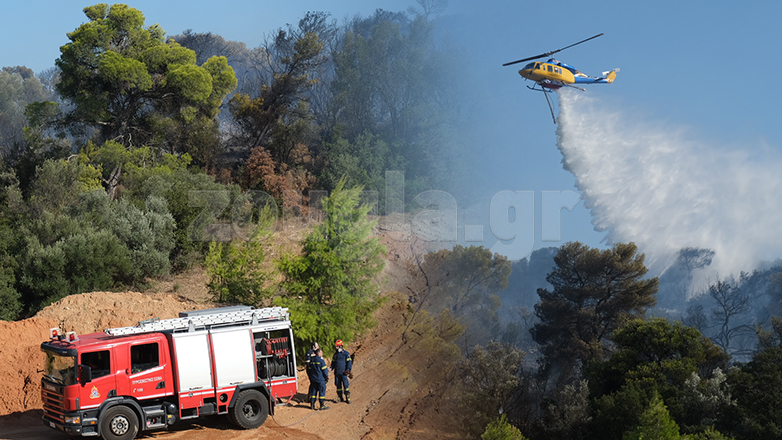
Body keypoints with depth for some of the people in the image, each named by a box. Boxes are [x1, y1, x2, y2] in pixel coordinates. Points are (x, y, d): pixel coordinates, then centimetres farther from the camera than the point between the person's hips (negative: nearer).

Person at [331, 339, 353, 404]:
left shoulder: (346, 354, -3)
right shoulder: (335, 354, 14)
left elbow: (349, 362, -5)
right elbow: (333, 362, 22)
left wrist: (348, 369, -15)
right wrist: (331, 368, 5)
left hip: (343, 372, -5)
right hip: (337, 372, 5)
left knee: (345, 385, -8)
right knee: (338, 385, 7)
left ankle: (348, 398, -1)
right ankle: (340, 398, 15)